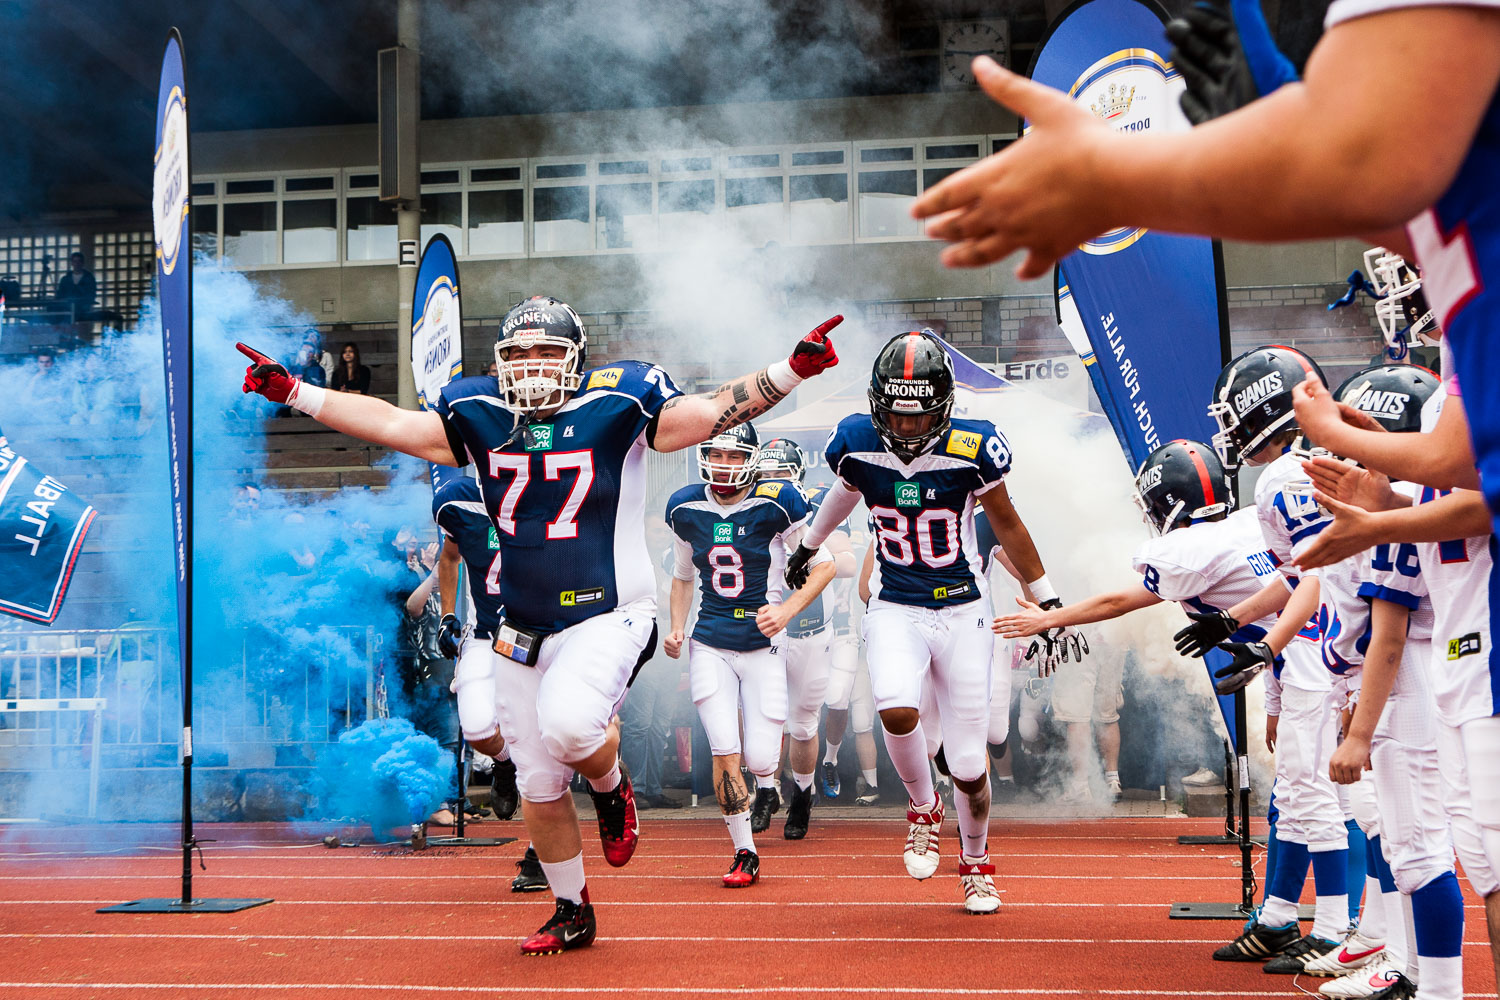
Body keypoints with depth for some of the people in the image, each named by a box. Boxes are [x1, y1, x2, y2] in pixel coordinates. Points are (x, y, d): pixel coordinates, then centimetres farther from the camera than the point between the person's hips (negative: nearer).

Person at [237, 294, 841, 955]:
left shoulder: (616, 405, -8)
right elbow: (389, 424, 7)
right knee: (537, 785, 11)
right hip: (523, 628, 5)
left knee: (567, 724, -33)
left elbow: (713, 412, -10)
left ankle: (612, 788, 4)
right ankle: (572, 913, 32)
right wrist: (293, 392, 5)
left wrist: (792, 369, -20)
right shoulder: (479, 416, 3)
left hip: (609, 615, -5)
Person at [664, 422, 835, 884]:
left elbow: (823, 565, -2)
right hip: (710, 645, 2)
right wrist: (677, 627, 5)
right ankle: (745, 854, 8)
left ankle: (767, 782, 36)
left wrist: (787, 610, -15)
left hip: (764, 643, -2)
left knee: (760, 759, -3)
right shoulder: (686, 509, 3)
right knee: (726, 754, -8)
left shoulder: (777, 505, -10)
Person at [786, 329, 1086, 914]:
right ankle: (923, 811, 4)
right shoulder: (858, 445, -10)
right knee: (897, 711, -28)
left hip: (962, 611, -1)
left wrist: (1048, 603, 7)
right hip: (894, 609, 1)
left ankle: (976, 866, 33)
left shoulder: (970, 450, -16)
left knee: (968, 764, 3)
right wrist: (807, 548, 32)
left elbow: (1006, 524, 1)